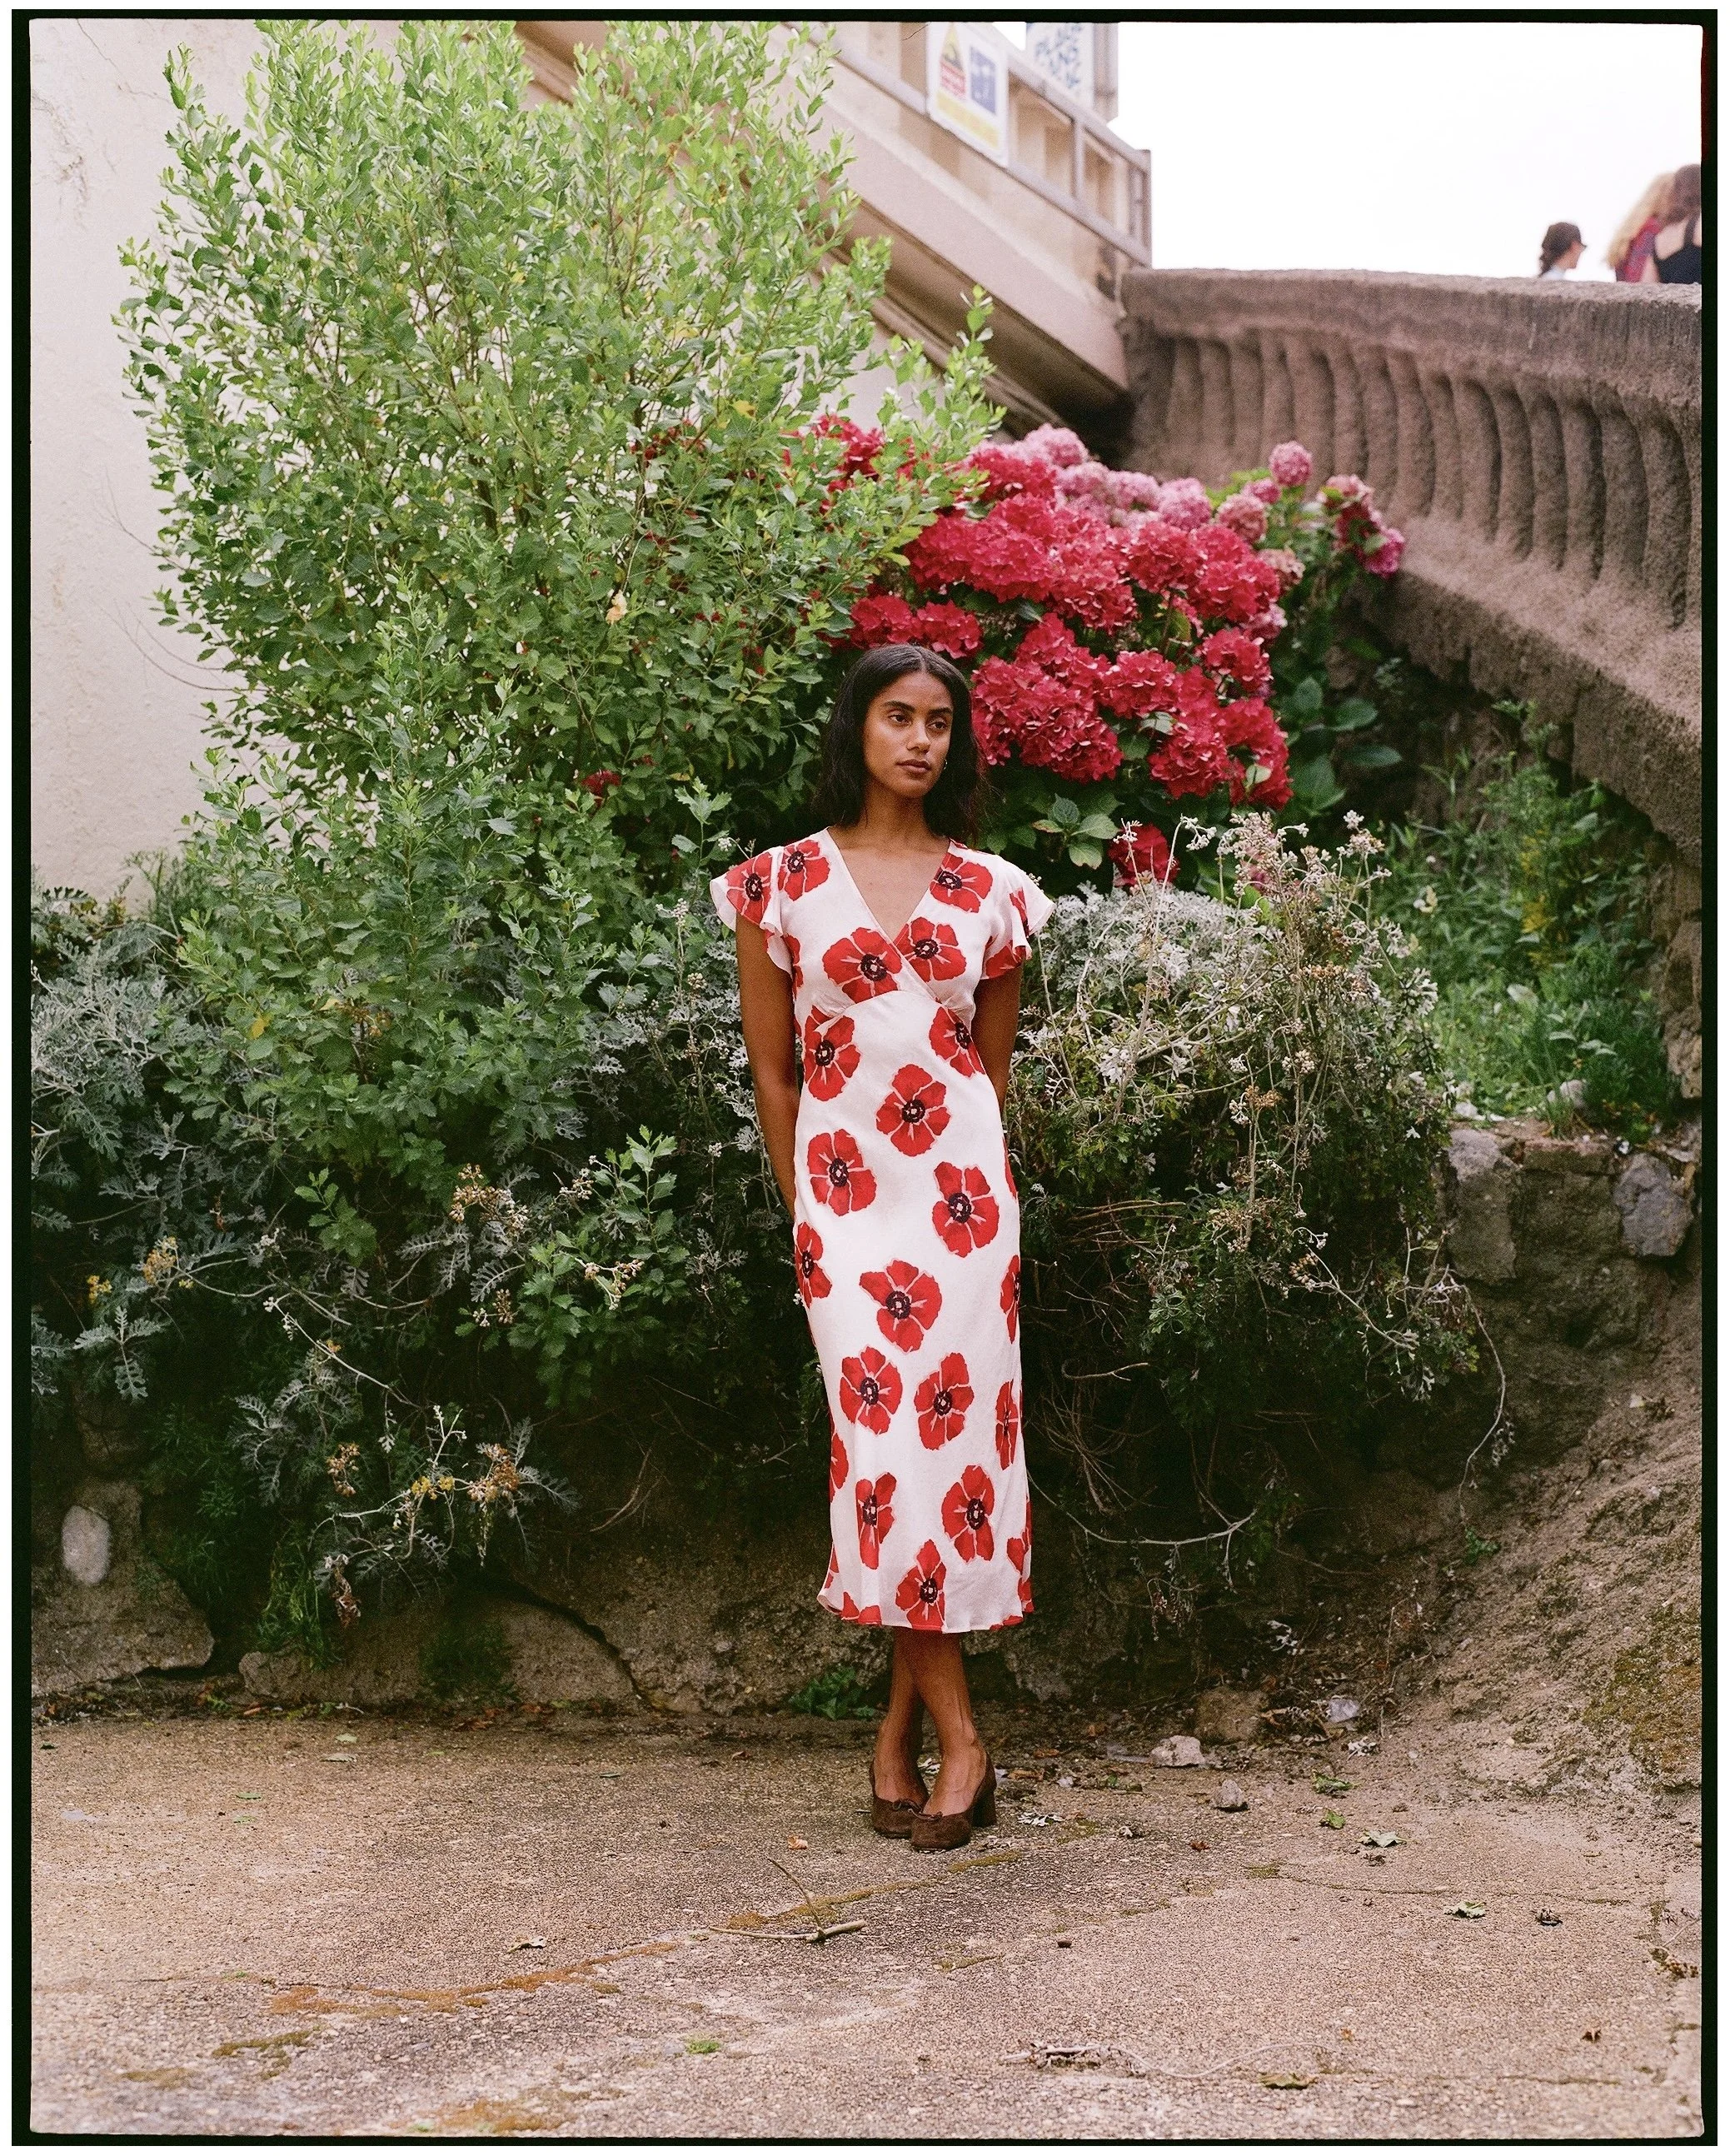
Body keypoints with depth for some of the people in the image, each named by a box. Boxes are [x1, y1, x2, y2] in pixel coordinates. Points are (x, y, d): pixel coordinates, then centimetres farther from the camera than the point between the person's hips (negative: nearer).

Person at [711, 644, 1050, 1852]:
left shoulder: (990, 891, 7)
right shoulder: (784, 884, 4)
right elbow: (773, 1068, 7)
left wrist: (977, 1187, 13)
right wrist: (803, 1216, 7)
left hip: (961, 1185, 1)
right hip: (842, 1185, -1)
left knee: (951, 1424, -3)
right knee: (884, 1432, -8)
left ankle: (904, 1719, 8)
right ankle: (958, 1738, -2)